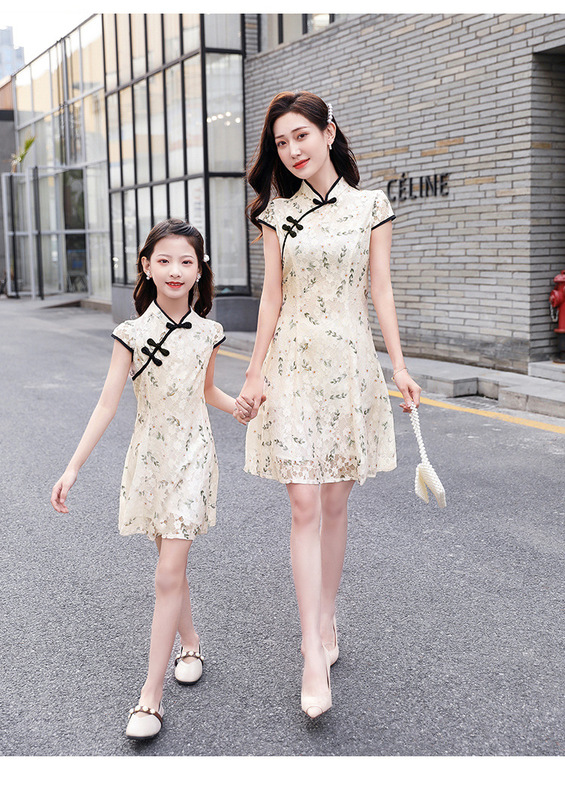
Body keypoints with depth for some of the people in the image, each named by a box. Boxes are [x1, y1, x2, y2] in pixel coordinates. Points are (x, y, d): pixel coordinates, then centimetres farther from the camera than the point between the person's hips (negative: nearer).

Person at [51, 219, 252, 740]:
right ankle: (190, 644, 40)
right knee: (171, 564, 15)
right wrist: (73, 468, -12)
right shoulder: (133, 333, -5)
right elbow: (108, 405, -7)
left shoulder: (207, 333, 0)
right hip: (150, 456, 1)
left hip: (193, 457, -1)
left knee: (168, 575, -6)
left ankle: (151, 697, -2)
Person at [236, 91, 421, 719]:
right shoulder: (279, 211, 7)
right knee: (304, 505, -7)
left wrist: (399, 366, -1)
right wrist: (255, 374, 3)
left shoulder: (370, 205, 6)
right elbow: (272, 297, 7)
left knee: (335, 504, 7)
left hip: (350, 361, 1)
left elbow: (380, 291, 5)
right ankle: (314, 656, -3)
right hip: (293, 362, 0)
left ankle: (326, 622, 25)